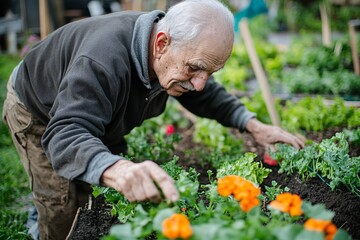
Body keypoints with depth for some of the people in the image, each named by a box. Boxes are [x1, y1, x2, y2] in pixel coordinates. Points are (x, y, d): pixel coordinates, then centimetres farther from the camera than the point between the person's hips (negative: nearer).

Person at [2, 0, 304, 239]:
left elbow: (207, 95, -2)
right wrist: (117, 170, -75)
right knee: (66, 208, -12)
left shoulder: (185, 57, -20)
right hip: (37, 112, -6)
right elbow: (65, 135, -54)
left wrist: (254, 125, -15)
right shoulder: (103, 59, -46)